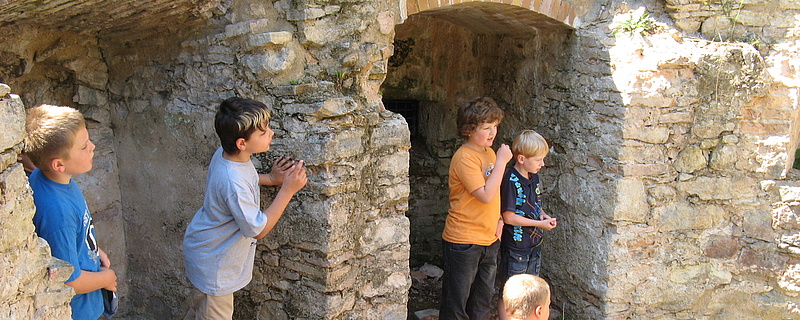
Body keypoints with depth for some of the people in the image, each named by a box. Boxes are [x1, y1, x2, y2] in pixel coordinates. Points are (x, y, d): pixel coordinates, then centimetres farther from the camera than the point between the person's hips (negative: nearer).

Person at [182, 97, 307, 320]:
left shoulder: (225, 153, -12)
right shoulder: (233, 183, -39)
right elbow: (258, 230, -27)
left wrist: (270, 178, 0)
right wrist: (288, 190, -29)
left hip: (208, 249, 9)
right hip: (213, 263, -9)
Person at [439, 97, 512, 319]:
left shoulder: (490, 152, 9)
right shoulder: (464, 158, -18)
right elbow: (486, 195, -25)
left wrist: (499, 218, 6)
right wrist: (501, 161, -22)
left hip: (489, 240, 8)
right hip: (464, 242, -8)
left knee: (483, 302, 19)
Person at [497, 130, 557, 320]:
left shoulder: (534, 177, 4)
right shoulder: (511, 181, -21)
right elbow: (508, 217, -21)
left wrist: (543, 215, -2)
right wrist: (540, 224, -18)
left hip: (534, 243, 8)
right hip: (515, 246, -8)